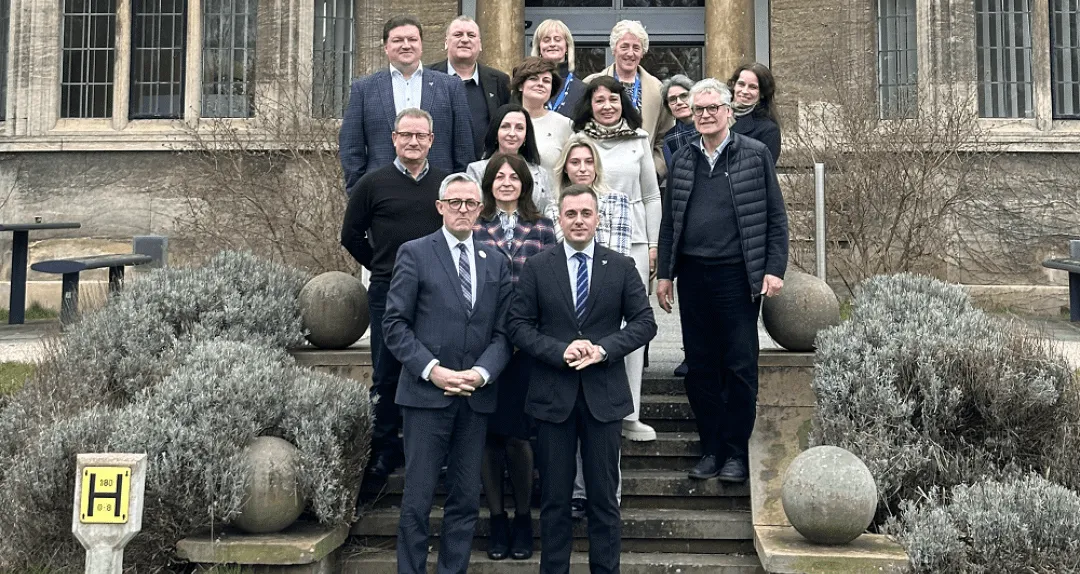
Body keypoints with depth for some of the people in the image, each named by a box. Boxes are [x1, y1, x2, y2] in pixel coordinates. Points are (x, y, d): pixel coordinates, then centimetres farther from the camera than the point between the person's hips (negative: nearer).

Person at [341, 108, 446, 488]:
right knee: (386, 377, 5)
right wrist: (380, 266, 7)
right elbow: (351, 235, 10)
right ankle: (384, 453, 17)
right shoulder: (373, 183, 3)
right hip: (388, 294, -1)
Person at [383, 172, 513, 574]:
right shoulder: (415, 253, 1)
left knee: (466, 501, 9)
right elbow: (395, 323, -4)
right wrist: (431, 370, -14)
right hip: (426, 393, -4)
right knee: (417, 501, 0)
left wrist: (483, 372, -10)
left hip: (476, 397, 4)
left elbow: (502, 331, 7)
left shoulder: (495, 262, 12)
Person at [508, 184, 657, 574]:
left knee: (604, 495, 8)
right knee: (554, 497, 9)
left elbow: (645, 322, 1)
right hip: (553, 394, 0)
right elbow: (518, 325, -1)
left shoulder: (622, 267, 4)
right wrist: (561, 351, -16)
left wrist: (603, 349, -13)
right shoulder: (536, 267, 2)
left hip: (603, 394, 0)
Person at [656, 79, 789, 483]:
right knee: (700, 367, 8)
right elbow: (669, 220, 15)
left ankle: (736, 452, 12)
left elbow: (776, 218, 1)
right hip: (693, 275, 4)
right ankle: (710, 450, 19)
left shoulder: (755, 154, 2)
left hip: (737, 276, -4)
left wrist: (774, 269, -7)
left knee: (740, 367, 1)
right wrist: (664, 274, 10)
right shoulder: (681, 161, 12)